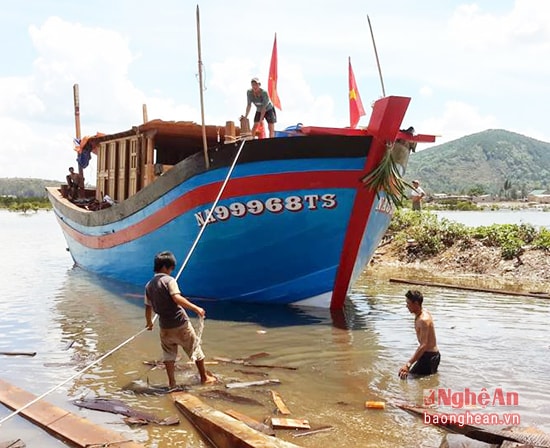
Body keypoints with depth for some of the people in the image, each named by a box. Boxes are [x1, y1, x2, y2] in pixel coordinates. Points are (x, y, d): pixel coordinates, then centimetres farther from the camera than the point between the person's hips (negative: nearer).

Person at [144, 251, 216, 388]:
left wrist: (149, 322, 30)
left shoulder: (149, 285, 7)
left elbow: (148, 307, 14)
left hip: (165, 327, 5)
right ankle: (204, 377, 20)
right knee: (195, 348, 11)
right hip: (180, 324, -5)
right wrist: (195, 308, -29)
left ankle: (171, 382, 14)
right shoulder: (169, 280, -12)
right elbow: (177, 298, -27)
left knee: (168, 354, 16)